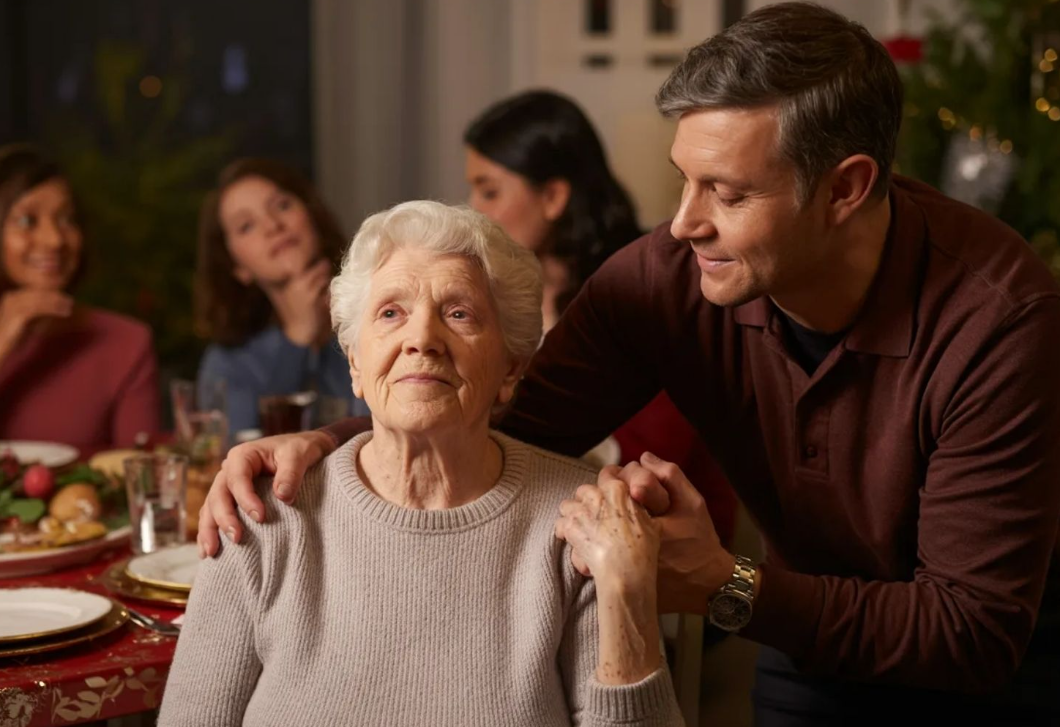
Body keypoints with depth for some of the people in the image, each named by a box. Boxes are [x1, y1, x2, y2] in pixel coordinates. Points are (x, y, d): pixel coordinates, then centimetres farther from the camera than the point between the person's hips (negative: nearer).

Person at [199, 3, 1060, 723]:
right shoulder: (670, 277, -22)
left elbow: (978, 631, -31)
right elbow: (508, 429, -16)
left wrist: (728, 589, -40)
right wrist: (326, 446, -34)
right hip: (810, 636, 3)